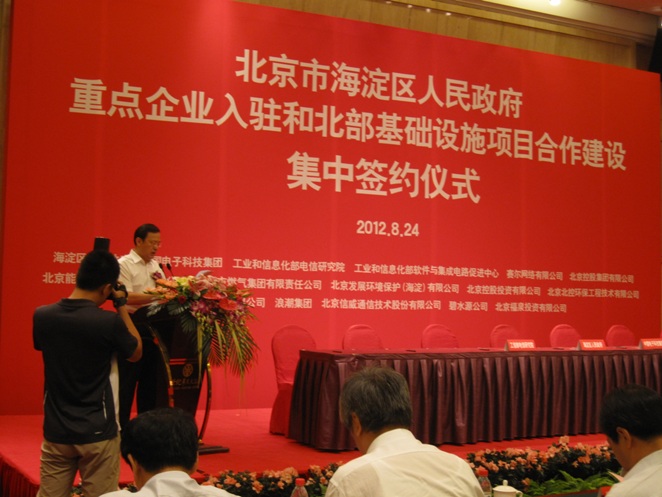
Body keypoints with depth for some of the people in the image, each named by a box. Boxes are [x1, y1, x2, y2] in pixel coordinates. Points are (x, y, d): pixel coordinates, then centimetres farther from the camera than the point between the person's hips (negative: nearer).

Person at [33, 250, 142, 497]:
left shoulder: (41, 316, -5)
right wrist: (121, 306, 3)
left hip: (56, 431, 4)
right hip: (97, 433, -4)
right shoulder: (109, 322, -17)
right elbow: (136, 353, 1)